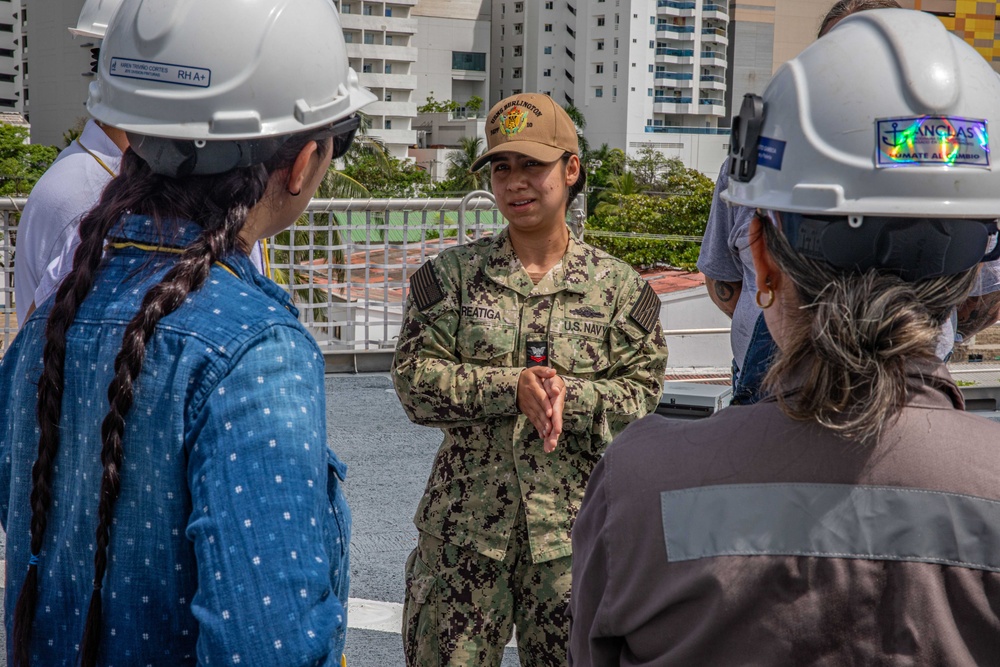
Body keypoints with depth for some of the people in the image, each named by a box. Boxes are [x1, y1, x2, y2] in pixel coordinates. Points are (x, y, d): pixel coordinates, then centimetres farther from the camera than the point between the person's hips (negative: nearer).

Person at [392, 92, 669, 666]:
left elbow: (642, 393, -2)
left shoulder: (617, 285, 2)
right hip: (465, 523, 0)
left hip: (572, 526, 0)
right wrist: (510, 388, -19)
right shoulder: (452, 274, 3)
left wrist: (570, 397, -21)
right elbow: (415, 379, -6)